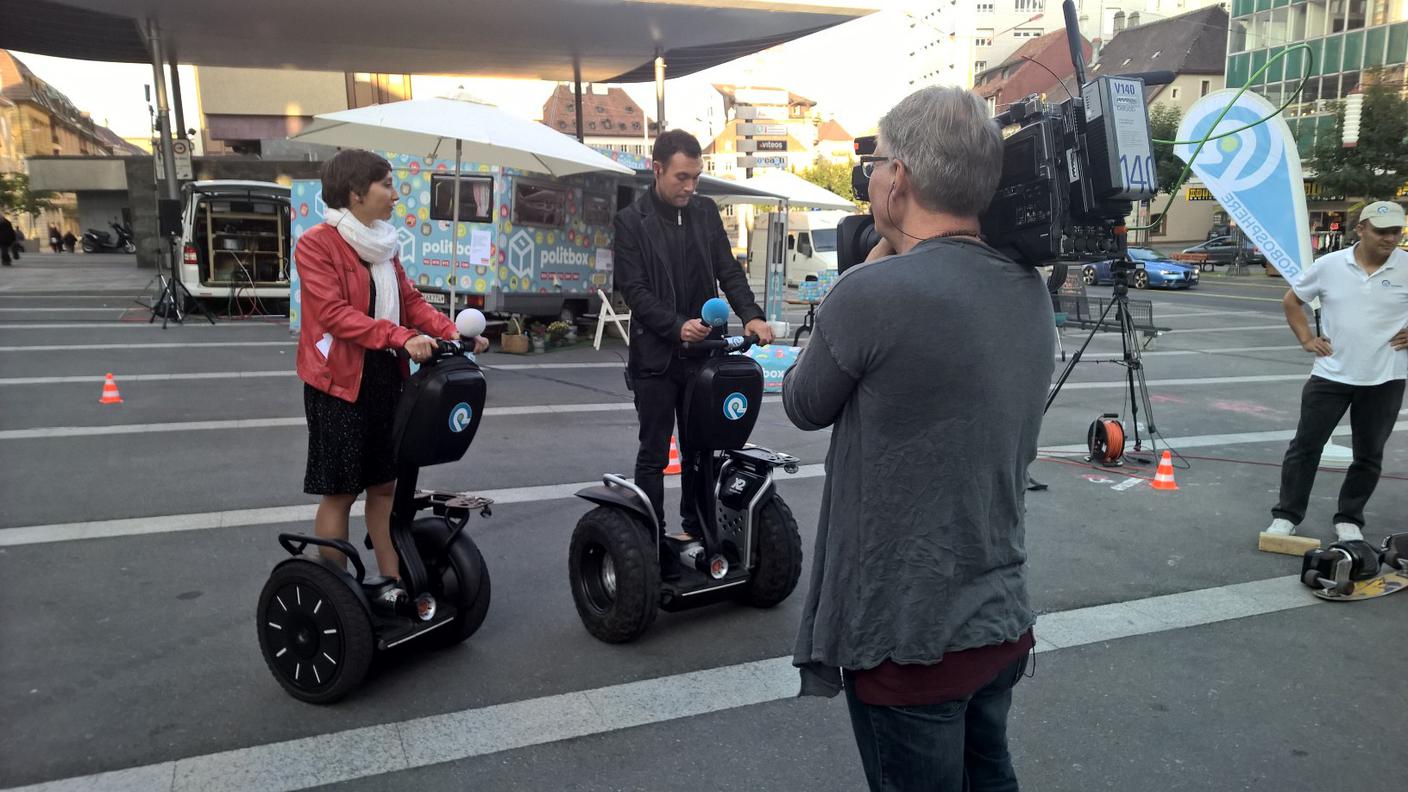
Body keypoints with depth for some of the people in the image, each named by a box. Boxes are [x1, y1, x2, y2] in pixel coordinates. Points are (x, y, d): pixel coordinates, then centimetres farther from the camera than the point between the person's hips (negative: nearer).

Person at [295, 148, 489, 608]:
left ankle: (392, 584, 22)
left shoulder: (384, 243, 10)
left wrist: (454, 333, -8)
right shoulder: (317, 244, -13)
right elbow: (334, 314, -22)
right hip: (340, 381, -7)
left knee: (384, 484, 12)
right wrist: (401, 337, -31)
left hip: (385, 378, 7)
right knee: (339, 490, 3)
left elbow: (411, 301, 8)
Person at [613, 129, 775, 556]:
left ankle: (696, 530, 24)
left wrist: (751, 315, -10)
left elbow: (728, 271, 8)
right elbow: (633, 289, -10)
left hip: (701, 350, 4)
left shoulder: (706, 211, 9)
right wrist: (677, 326, -24)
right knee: (654, 454, 5)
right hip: (655, 355, -4)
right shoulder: (631, 221, -4)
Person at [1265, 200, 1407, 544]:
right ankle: (1286, 515, 11)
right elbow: (1291, 299, 10)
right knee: (1306, 445, 2)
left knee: (1369, 455, 10)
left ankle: (1349, 519, 25)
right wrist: (1306, 338, 2)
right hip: (1331, 374, 0)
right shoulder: (1329, 265, -4)